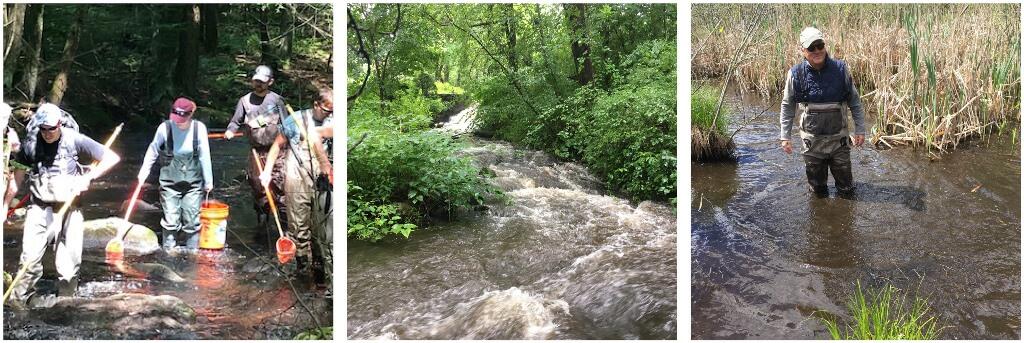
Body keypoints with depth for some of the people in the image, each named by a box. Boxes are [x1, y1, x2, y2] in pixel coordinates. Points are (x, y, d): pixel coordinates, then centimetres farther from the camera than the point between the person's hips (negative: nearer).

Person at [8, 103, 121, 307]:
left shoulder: (75, 140, -6)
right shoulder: (30, 144, -1)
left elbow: (112, 158, -5)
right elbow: (18, 177, 13)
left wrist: (88, 177, -13)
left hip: (69, 209, -1)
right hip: (39, 208, 1)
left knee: (69, 264, 0)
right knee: (30, 258, -10)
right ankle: (17, 303, 1)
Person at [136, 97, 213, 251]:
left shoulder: (199, 128, -10)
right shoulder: (165, 127, -11)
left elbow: (204, 156, -2)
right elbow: (152, 152, 3)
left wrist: (208, 181, 3)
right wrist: (143, 174, 5)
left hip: (193, 182, 1)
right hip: (170, 182, 0)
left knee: (192, 220, 4)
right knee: (171, 220, 1)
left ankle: (192, 252, 16)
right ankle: (168, 252, 14)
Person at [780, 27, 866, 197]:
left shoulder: (840, 69, -6)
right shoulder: (795, 74, -8)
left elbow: (854, 101, 3)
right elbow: (787, 106, 2)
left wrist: (860, 129, 1)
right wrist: (785, 136, -1)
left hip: (839, 138, 0)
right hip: (812, 141, 0)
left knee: (846, 187, 8)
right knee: (817, 188, 12)